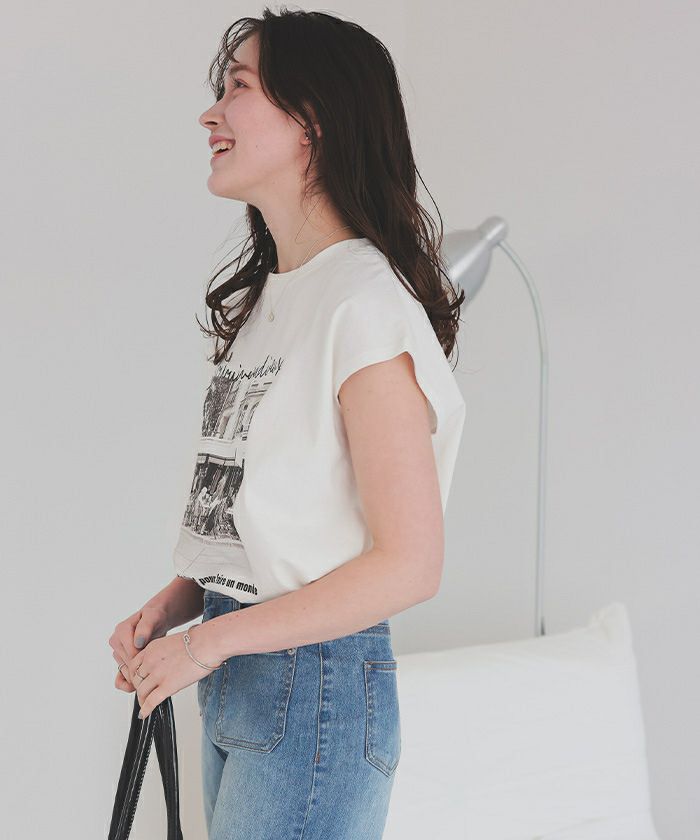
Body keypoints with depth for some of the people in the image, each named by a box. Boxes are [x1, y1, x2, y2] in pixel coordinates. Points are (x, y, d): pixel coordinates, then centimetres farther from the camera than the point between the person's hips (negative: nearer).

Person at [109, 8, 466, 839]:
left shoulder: (365, 304, -16)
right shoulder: (261, 299, 11)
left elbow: (409, 563, -20)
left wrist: (212, 640, -16)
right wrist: (168, 608, -1)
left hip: (316, 690, -8)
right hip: (232, 683, 8)